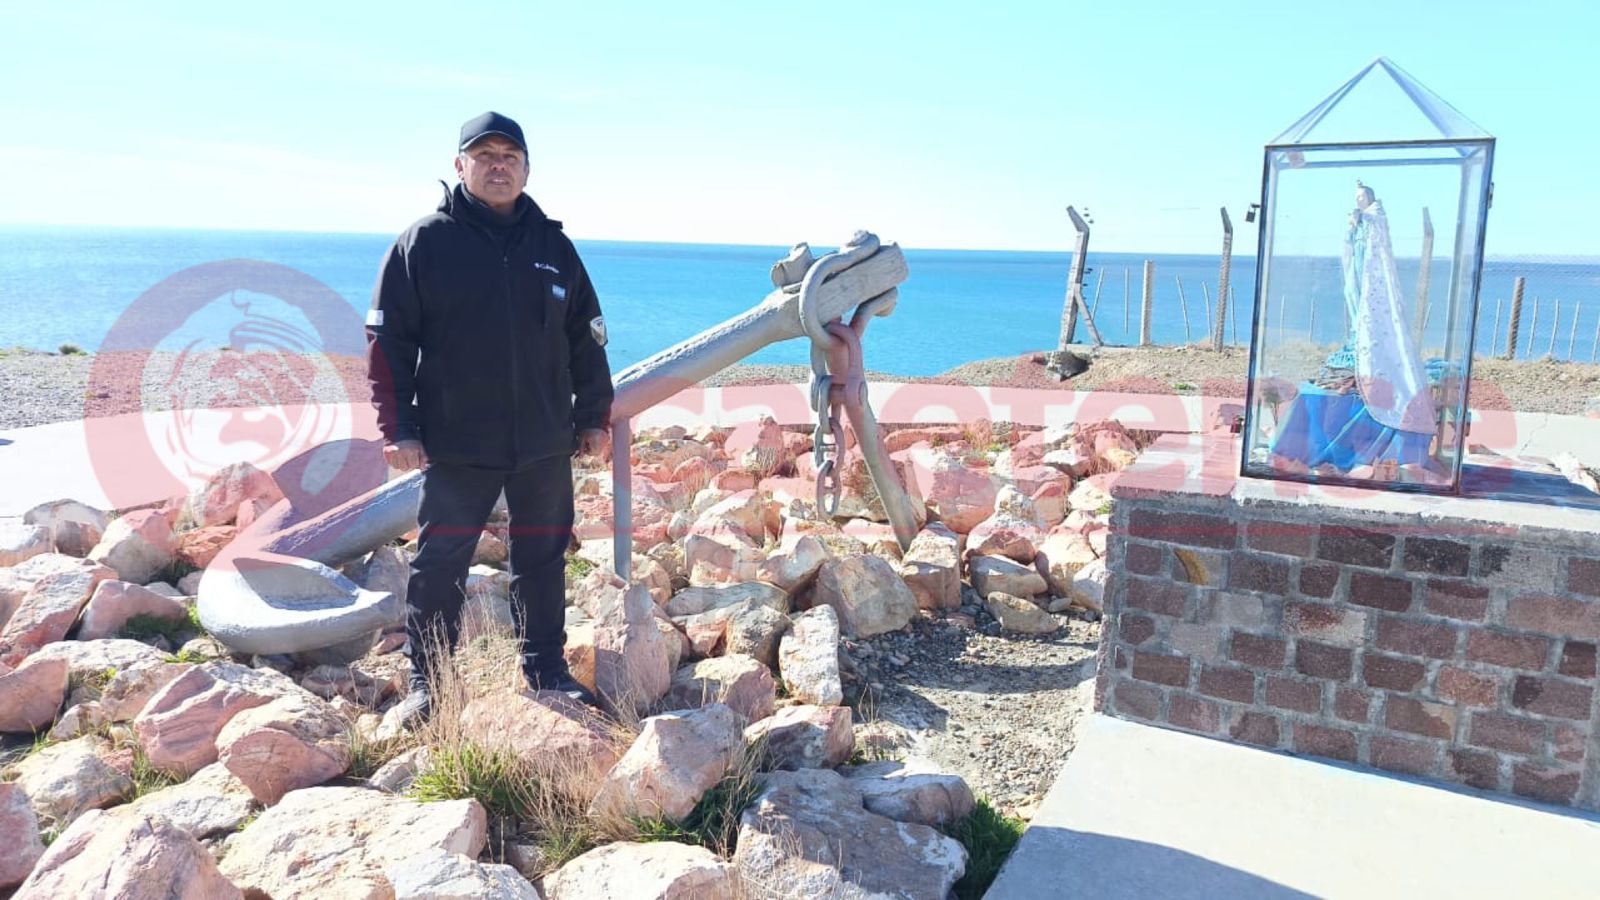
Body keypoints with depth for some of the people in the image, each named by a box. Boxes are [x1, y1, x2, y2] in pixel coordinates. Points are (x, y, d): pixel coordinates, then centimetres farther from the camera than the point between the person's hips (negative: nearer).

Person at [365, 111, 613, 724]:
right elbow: (387, 340, -3)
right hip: (455, 444, -3)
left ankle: (546, 669, 27)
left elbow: (587, 339, 14)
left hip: (545, 443, 3)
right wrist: (397, 429, -8)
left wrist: (593, 417, 11)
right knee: (440, 564, 4)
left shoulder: (554, 246, 8)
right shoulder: (424, 243, -2)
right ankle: (425, 682, 21)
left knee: (544, 559, 12)